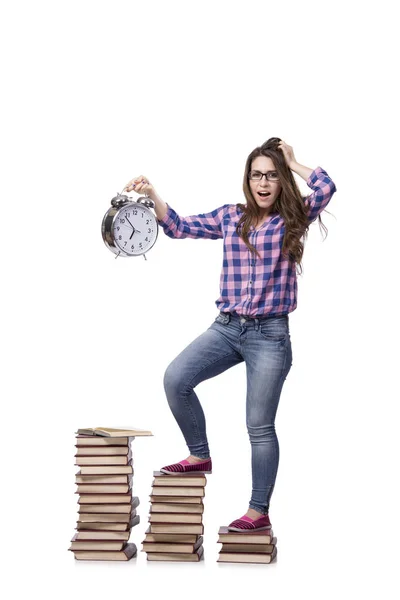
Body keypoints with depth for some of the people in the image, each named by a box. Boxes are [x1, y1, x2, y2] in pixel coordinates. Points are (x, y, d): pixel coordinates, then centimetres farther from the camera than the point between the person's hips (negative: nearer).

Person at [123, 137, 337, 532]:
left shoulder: (293, 219, 0)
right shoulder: (229, 217, 9)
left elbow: (326, 187, -16)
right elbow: (179, 227, 8)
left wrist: (292, 162, -2)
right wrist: (151, 195, -5)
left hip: (270, 334, -3)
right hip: (226, 327, 4)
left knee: (259, 425, 1)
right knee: (175, 378, -16)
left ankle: (259, 511, 13)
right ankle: (199, 456, 6)